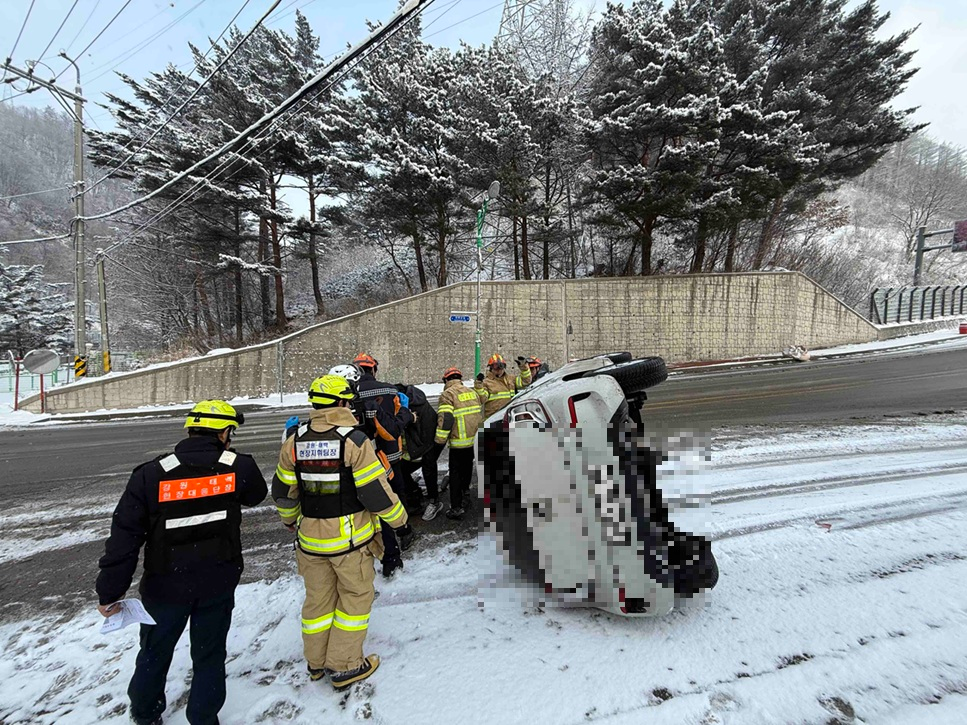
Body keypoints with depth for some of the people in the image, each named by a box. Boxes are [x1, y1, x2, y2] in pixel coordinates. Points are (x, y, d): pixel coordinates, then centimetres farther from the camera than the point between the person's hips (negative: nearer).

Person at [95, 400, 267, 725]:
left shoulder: (152, 475, -16)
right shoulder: (238, 468, -17)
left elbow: (124, 536, -12)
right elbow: (256, 494, 6)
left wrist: (110, 591, -1)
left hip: (165, 586, 1)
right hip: (219, 584, -1)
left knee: (155, 653, 26)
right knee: (209, 656, 19)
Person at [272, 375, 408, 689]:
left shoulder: (295, 441, -2)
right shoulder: (354, 440, -19)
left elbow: (283, 490, 8)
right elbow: (375, 490, -18)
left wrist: (289, 519, 26)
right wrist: (397, 517, -1)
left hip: (310, 536, 5)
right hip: (350, 535, -5)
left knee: (318, 596, 21)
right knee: (356, 596, 14)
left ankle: (316, 662, 37)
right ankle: (344, 666, 23)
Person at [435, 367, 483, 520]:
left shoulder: (448, 394, -11)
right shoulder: (471, 392, 11)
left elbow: (445, 419, -20)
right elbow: (480, 414, 16)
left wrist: (440, 440, -12)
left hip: (459, 442, -6)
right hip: (474, 441, 7)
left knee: (456, 474, 2)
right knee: (467, 469, 24)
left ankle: (457, 508, 3)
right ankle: (465, 494, 42)